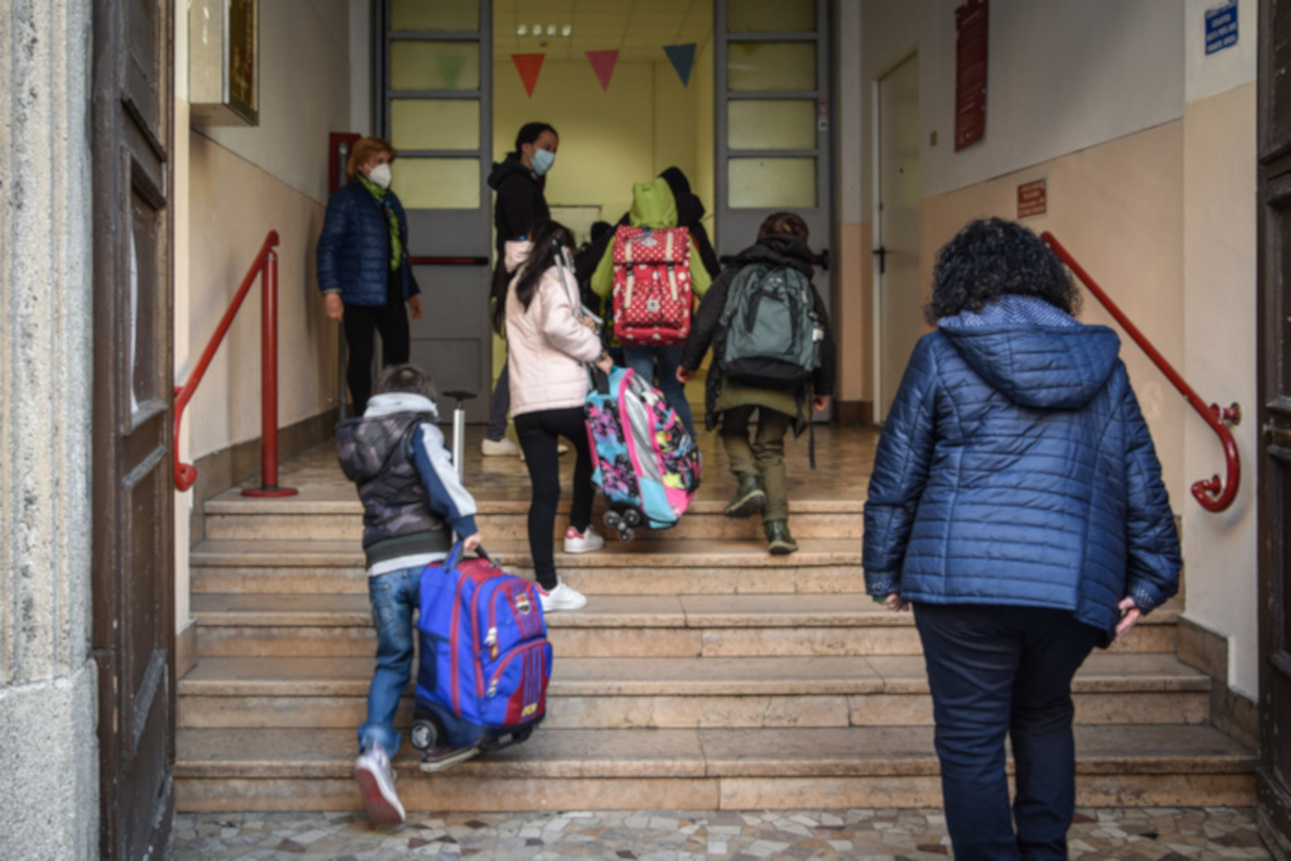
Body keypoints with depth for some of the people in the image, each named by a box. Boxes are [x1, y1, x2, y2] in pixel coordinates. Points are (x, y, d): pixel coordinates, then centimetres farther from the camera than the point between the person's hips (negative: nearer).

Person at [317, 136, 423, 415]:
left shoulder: (390, 200, 19)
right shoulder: (346, 198, -3)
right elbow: (327, 247, -8)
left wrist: (411, 290, 22)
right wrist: (331, 290, -18)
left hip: (391, 294, 7)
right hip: (359, 294, -7)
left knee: (398, 354, 4)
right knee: (361, 358, -1)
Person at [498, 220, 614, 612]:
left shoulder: (518, 283, 20)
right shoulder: (558, 278, -3)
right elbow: (557, 325, -21)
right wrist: (596, 351, -10)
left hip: (525, 403, 5)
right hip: (565, 396, -5)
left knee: (544, 492, 4)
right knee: (588, 451, 27)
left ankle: (546, 586, 2)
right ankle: (578, 530, 34)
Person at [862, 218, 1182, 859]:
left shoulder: (940, 354, 2)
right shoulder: (1102, 361, 11)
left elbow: (896, 476, 2)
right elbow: (1141, 478, 10)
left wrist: (885, 572, 11)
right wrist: (1150, 579, 16)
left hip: (962, 579, -3)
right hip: (1076, 584, 4)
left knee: (971, 743, 7)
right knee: (1045, 717, 25)